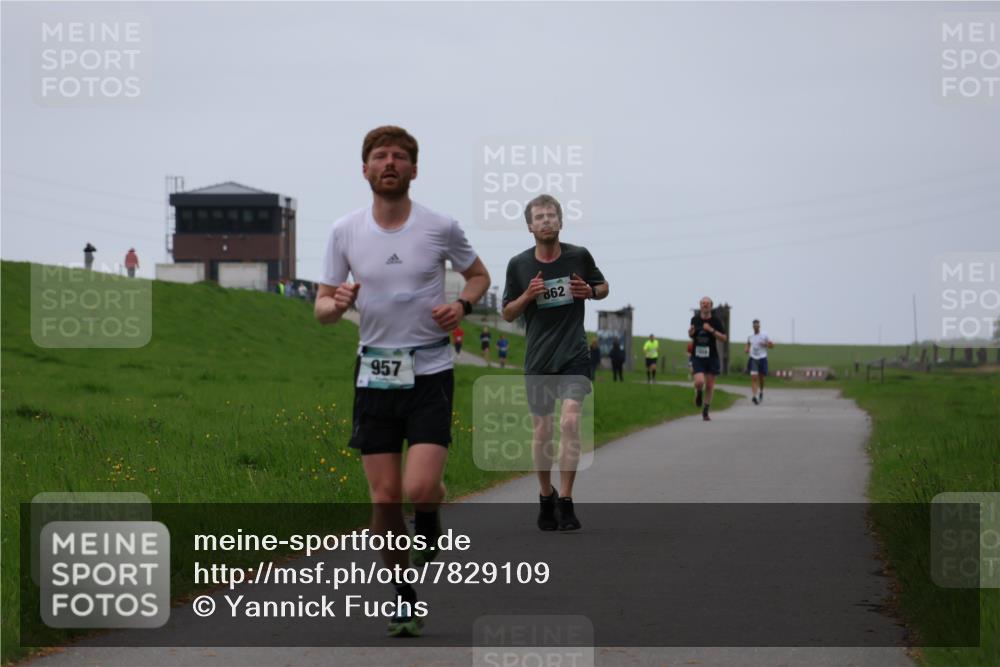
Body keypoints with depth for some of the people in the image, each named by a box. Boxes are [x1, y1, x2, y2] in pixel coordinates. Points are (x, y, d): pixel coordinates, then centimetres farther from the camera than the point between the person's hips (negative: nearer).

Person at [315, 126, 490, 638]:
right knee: (384, 497, 1)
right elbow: (322, 307, 7)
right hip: (375, 377, 2)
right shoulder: (345, 231, 2)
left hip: (430, 372, -2)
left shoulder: (440, 227, -3)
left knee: (420, 488, -18)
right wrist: (337, 305, -17)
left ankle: (429, 525, 19)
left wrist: (462, 305, -7)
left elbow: (478, 274, 14)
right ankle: (403, 597, 19)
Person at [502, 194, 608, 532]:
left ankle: (566, 501, -11)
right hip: (537, 359, 1)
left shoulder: (579, 256, 0)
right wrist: (527, 296, -13)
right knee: (541, 431, 6)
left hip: (573, 354, -1)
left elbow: (603, 286, 16)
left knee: (570, 421, -18)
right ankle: (546, 496, 27)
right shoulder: (518, 264, 0)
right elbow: (508, 313, 8)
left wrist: (589, 291, -7)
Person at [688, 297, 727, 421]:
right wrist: (690, 332, -7)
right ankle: (698, 393, 17)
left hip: (712, 356, 0)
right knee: (699, 382, -20)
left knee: (709, 386, 4)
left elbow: (724, 338, -7)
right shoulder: (695, 319, 2)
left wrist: (712, 330, -20)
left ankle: (705, 412, 18)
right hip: (697, 356, 0)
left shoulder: (716, 320, -4)